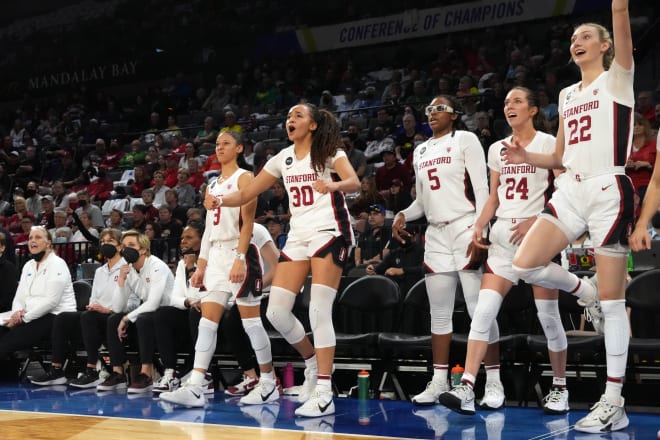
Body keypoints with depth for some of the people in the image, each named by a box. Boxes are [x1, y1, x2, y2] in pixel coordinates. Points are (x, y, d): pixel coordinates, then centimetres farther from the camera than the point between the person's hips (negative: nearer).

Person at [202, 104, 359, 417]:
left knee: (319, 311, -16)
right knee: (276, 312, -2)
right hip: (298, 236, 6)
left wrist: (333, 185, -44)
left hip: (329, 231, -6)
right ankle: (312, 362, 23)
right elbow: (247, 194, 11)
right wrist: (220, 201, -9)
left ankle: (324, 394, -14)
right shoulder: (283, 158, 13)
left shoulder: (329, 151, -3)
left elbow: (354, 182, -21)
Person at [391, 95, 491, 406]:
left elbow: (481, 188, -8)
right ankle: (439, 381, 13)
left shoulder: (465, 139, -1)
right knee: (439, 311, 7)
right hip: (436, 234, 7)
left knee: (479, 307, -8)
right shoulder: (420, 151, 18)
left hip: (465, 228, -7)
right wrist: (403, 215, 2)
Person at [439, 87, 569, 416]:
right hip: (503, 235, 4)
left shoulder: (548, 143, 0)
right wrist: (479, 226, 3)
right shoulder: (497, 148, 15)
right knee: (484, 310, -9)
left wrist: (534, 221, -17)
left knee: (548, 314, -1)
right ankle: (466, 388, -13)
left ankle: (559, 388, 15)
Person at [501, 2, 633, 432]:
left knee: (612, 300, -5)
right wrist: (527, 157, 5)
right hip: (571, 191, 6)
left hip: (609, 192, -6)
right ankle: (584, 291, 16)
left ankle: (614, 403, 1)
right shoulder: (567, 95, 19)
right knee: (526, 264, -14)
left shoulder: (617, 78, 2)